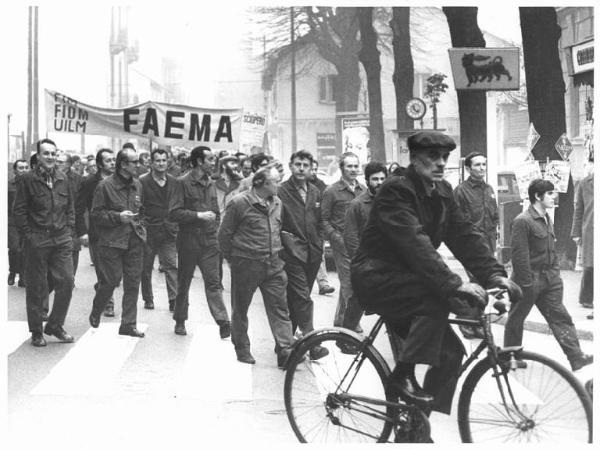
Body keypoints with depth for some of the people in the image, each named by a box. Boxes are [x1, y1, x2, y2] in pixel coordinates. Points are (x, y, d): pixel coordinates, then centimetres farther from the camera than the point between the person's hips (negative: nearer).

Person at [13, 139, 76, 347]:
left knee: (66, 281, -2)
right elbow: (19, 211, -4)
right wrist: (29, 234, -9)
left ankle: (55, 326, 15)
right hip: (37, 241, -4)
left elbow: (70, 207, 17)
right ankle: (36, 332, 15)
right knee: (36, 287, 3)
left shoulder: (62, 179, 10)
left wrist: (68, 228, 6)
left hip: (61, 240, 4)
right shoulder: (27, 179, -4)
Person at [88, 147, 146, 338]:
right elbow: (95, 214, -8)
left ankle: (129, 324, 10)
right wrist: (118, 217, -17)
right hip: (112, 242, -5)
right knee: (111, 280, -3)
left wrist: (141, 226, 9)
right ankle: (95, 313, 25)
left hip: (134, 241, 5)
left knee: (133, 283, 3)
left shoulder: (137, 185, 10)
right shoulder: (105, 186, -8)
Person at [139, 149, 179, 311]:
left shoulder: (174, 182, 8)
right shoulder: (143, 182, -4)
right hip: (149, 231, -2)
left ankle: (174, 300, -7)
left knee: (171, 266, -6)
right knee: (146, 267, 8)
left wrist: (176, 227, 3)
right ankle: (148, 299, 21)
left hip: (169, 232, 2)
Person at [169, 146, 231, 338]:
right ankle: (180, 320, 22)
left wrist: (215, 231, 9)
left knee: (213, 282, -3)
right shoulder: (184, 183, -9)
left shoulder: (210, 184, 10)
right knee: (184, 283, 9)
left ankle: (223, 321, -10)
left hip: (209, 242, 4)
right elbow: (173, 213, -15)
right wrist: (198, 216, -18)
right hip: (189, 241, -4)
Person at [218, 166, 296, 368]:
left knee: (280, 309, -2)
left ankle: (285, 352, -4)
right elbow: (224, 233, -4)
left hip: (273, 264, 5)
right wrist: (231, 258, 3)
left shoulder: (277, 203, 7)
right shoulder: (239, 203, -11)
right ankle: (242, 349, 23)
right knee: (241, 308, 8)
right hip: (246, 264, -4)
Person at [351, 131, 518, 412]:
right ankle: (402, 376, -21)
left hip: (409, 285, 8)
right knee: (438, 295, -32)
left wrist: (495, 275, -15)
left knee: (451, 352, -3)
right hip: (376, 278, -8)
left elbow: (465, 236, 0)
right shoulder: (396, 190, -18)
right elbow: (415, 243, -31)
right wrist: (454, 284, -40)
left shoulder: (443, 193, 8)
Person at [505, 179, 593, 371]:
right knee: (516, 319, 8)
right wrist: (526, 283, -20)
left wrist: (555, 272, 13)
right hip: (529, 279, -8)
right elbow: (519, 255, -20)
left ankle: (576, 357, -2)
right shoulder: (522, 221, -18)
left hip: (549, 278, 8)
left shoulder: (547, 219, 10)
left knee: (560, 317, 1)